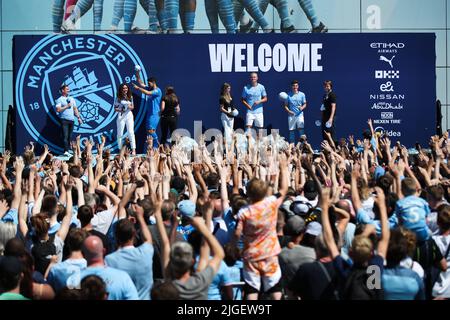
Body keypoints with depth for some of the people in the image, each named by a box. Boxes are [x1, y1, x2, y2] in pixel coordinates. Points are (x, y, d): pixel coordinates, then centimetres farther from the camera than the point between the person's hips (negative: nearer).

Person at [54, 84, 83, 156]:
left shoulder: (72, 99, 19)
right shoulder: (59, 100, 0)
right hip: (64, 120, -6)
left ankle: (68, 150, 7)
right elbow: (58, 109, -12)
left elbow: (75, 109, 20)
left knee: (70, 136, 5)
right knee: (65, 136, -11)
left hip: (71, 120, 6)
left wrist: (78, 117, 12)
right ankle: (66, 151, -15)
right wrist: (66, 106, -11)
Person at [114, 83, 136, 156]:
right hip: (121, 116, -1)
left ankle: (133, 150, -9)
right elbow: (115, 108, 1)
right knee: (120, 133, 3)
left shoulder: (130, 97, 7)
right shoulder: (118, 98, -1)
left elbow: (133, 107, 13)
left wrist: (130, 107, -10)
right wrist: (120, 110, -18)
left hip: (129, 115, 1)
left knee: (131, 132, -6)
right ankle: (120, 149, 12)